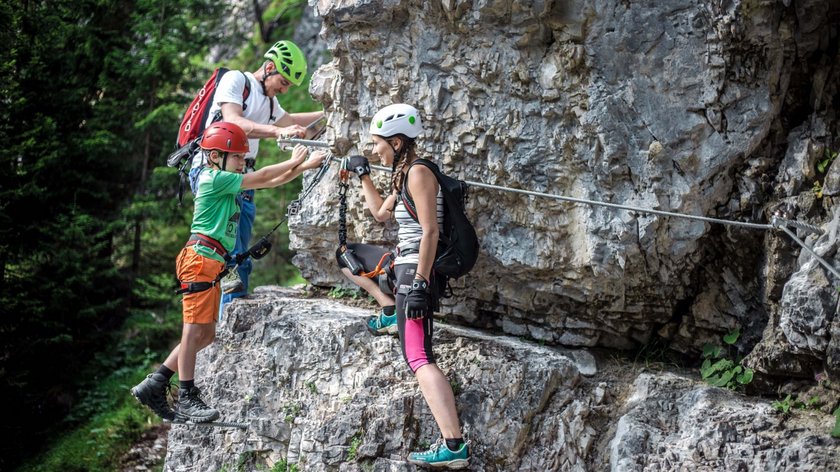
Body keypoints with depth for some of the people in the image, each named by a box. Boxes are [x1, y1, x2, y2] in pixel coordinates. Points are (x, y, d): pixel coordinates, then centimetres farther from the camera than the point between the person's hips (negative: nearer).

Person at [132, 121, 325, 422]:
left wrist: (305, 165, 12)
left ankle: (153, 386, 11)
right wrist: (293, 162, 6)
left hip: (211, 263, 10)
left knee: (205, 334, 8)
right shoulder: (214, 178, -8)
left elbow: (273, 181, 19)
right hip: (201, 258, -10)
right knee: (195, 330, -9)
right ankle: (187, 400, -7)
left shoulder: (226, 182, 19)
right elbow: (262, 178, -6)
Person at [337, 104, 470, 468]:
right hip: (405, 262, 10)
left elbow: (430, 232, -22)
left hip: (416, 269, -10)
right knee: (345, 255, 28)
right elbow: (380, 213, 33)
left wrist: (419, 283, -26)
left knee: (419, 359, -20)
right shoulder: (403, 174, 16)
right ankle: (390, 308, 22)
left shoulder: (418, 173, -14)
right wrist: (363, 175, 32)